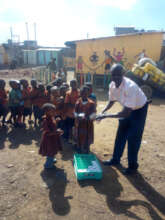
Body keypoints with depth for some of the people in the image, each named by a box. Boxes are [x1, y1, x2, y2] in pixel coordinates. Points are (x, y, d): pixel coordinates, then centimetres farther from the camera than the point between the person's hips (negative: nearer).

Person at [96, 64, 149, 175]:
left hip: (139, 109, -6)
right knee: (121, 135, 12)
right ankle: (115, 159, 30)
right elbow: (112, 101, 0)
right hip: (128, 108, 7)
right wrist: (103, 111, -18)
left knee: (133, 138, -4)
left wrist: (106, 116, -39)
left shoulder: (130, 87, -39)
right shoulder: (112, 85, -17)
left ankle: (133, 166, 18)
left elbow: (126, 113, -38)